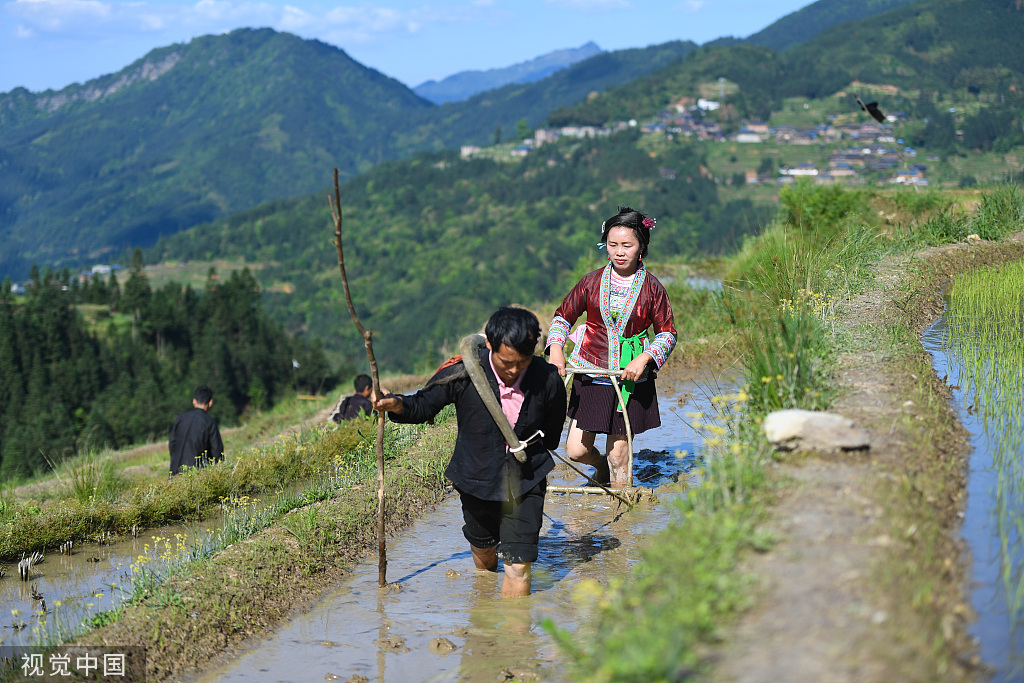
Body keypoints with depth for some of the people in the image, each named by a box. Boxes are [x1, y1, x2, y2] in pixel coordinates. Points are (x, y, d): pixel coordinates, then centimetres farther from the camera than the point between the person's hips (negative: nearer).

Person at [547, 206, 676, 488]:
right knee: (576, 450, 1)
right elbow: (563, 316, 10)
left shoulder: (651, 288, -3)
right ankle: (601, 467, 35)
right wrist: (556, 350, -8)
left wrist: (644, 359, -14)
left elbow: (668, 333, 2)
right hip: (590, 377, 2)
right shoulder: (592, 282, 0)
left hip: (631, 378, -2)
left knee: (618, 454, 1)